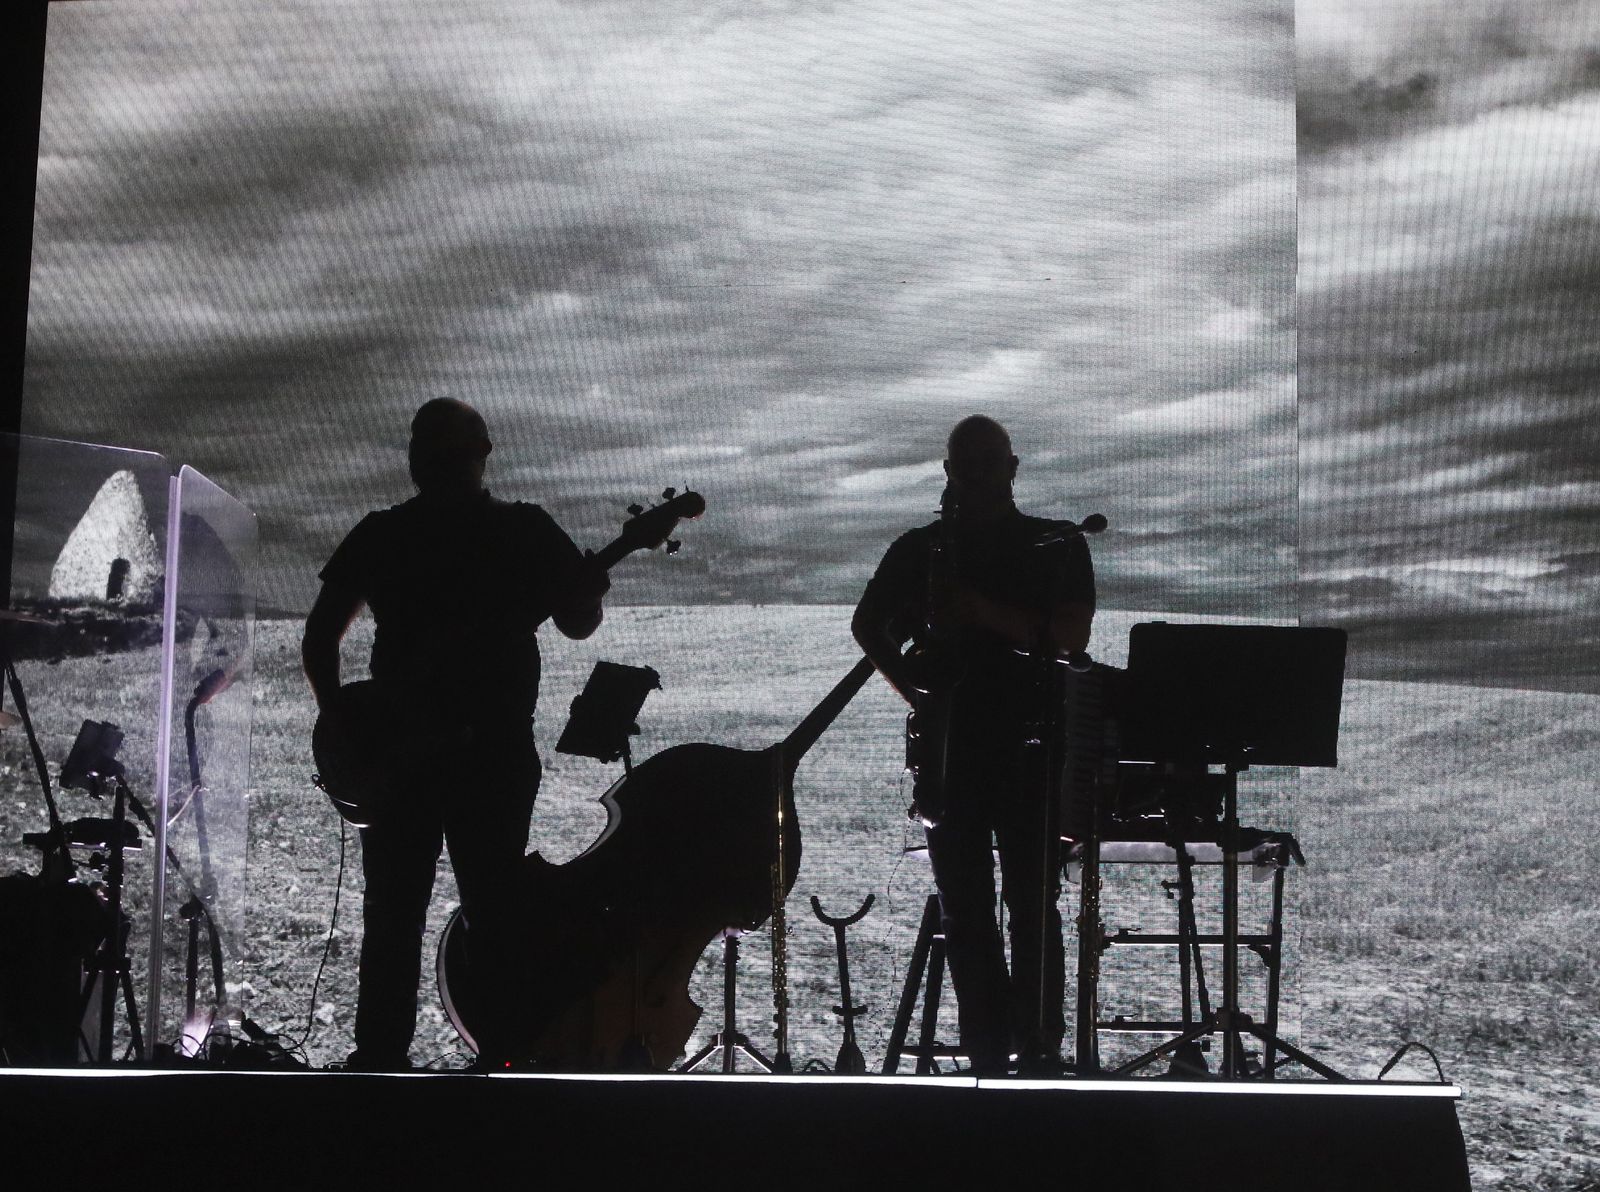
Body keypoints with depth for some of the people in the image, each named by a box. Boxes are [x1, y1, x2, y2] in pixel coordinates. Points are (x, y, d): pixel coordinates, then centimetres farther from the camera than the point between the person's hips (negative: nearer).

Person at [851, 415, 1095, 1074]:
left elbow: (1071, 636, -6)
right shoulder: (919, 548, 13)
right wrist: (907, 681, 1)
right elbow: (867, 623, 18)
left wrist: (983, 610, -17)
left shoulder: (1057, 546, 6)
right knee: (964, 908, 3)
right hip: (948, 745, 3)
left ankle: (1040, 1051, 2)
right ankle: (987, 1055, 10)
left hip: (1029, 744, -2)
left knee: (1032, 901, -5)